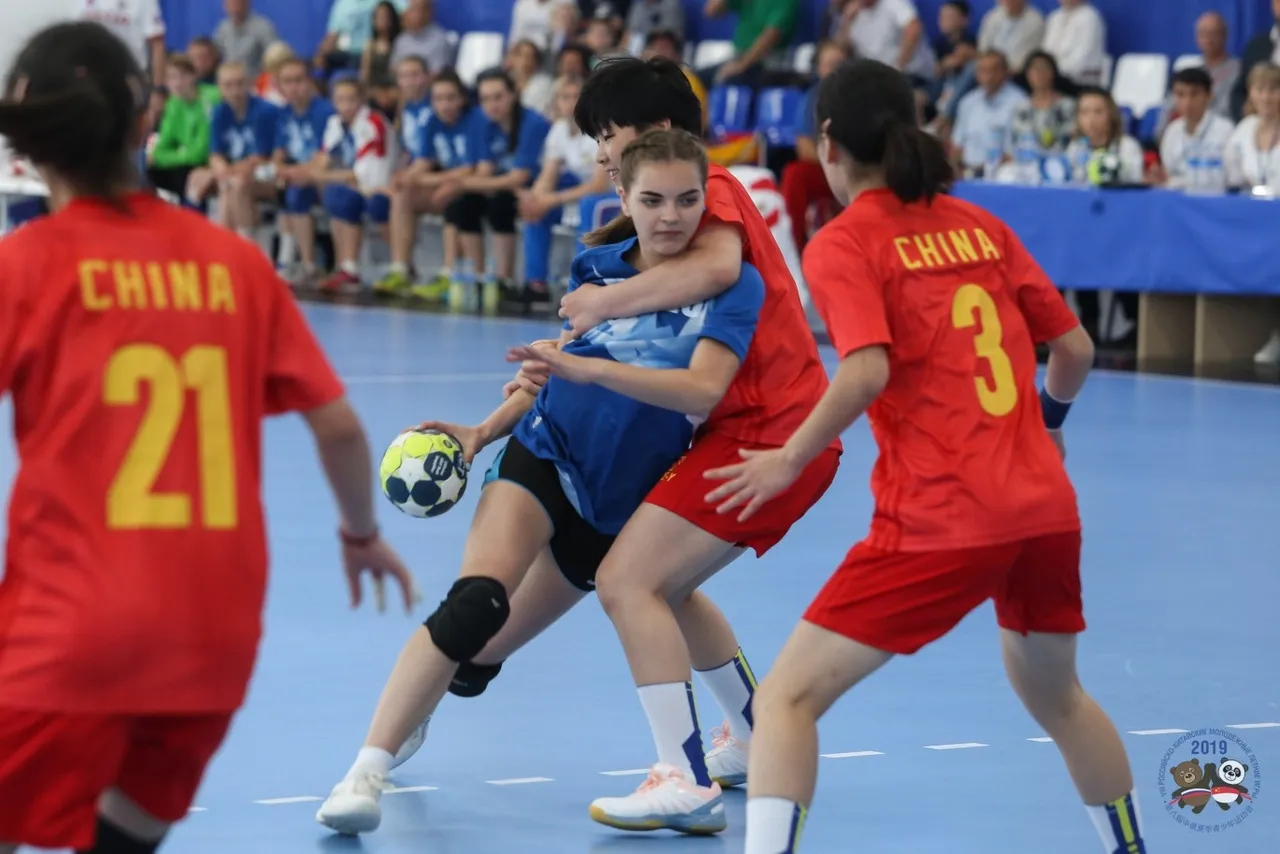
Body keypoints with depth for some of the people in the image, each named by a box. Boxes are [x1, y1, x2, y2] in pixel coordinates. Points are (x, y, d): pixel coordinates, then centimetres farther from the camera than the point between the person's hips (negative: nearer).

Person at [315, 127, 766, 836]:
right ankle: (366, 771, -25)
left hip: (624, 504, 0)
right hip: (543, 459, 1)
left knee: (483, 654, 8)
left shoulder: (732, 285, -12)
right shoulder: (595, 267, 1)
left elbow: (703, 389, -28)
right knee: (476, 602, -27)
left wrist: (590, 366, -36)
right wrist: (481, 432, 5)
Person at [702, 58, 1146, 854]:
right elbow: (1075, 348, 16)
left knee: (788, 697, -2)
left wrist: (789, 459, -7)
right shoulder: (980, 226, 13)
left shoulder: (844, 243, -4)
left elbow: (868, 371, -19)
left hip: (940, 520, -6)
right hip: (1046, 505, 6)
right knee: (1055, 695, 31)